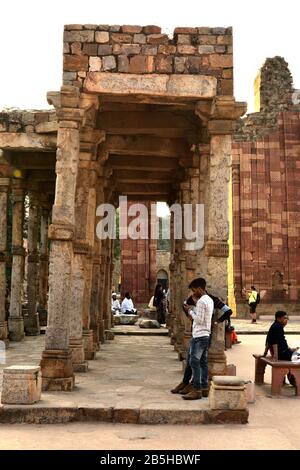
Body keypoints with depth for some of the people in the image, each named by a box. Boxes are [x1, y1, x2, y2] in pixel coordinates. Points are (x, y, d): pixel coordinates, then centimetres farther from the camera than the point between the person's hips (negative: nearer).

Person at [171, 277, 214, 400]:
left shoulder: (201, 301, -15)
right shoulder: (209, 300, 15)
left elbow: (200, 320, -18)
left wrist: (190, 311, -7)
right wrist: (192, 309, 11)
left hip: (199, 336, -10)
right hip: (206, 335, 10)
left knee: (194, 362, -6)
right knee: (203, 363, 10)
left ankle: (196, 390, -6)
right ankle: (204, 388, 13)